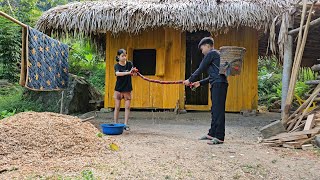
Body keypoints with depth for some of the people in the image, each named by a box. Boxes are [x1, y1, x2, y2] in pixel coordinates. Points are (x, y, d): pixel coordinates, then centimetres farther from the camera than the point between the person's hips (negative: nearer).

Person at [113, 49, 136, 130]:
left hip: (127, 89, 2)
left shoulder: (129, 64, -3)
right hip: (118, 89, -2)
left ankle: (125, 124, 11)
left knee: (127, 107, 3)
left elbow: (134, 73, -17)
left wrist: (134, 72, -41)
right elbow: (117, 73, -31)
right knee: (117, 107, 4)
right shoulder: (117, 65, -9)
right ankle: (115, 124, 14)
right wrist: (128, 72, -46)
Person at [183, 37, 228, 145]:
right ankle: (212, 134, 22)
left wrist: (190, 80, 8)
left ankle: (219, 137, -9)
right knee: (215, 111, 14)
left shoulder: (211, 53, -2)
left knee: (218, 110, -10)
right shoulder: (216, 55, 27)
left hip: (219, 84, -10)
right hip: (217, 84, 10)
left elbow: (201, 69, -2)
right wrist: (200, 83, 22)